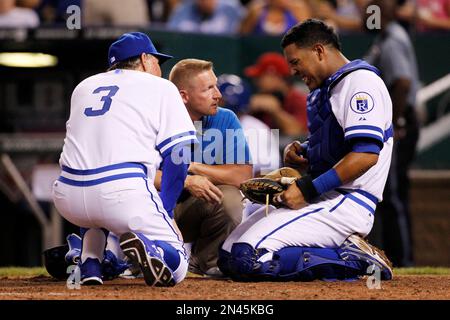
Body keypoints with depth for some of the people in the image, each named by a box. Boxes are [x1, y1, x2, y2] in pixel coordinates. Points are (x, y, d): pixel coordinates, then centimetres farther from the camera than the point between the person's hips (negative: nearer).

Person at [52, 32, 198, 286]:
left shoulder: (83, 87, 24)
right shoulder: (161, 88, 10)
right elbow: (180, 153, 2)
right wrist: (166, 213, 6)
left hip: (67, 200, 5)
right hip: (124, 194, -5)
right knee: (176, 266, 6)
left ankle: (90, 266, 15)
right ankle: (146, 246, -28)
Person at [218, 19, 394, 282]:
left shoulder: (361, 81, -10)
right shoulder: (322, 91, 23)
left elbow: (367, 155, -22)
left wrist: (308, 189, -22)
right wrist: (299, 153, 7)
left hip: (347, 202, -11)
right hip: (320, 199, 11)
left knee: (249, 257, -25)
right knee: (229, 257, 1)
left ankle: (353, 259, -13)